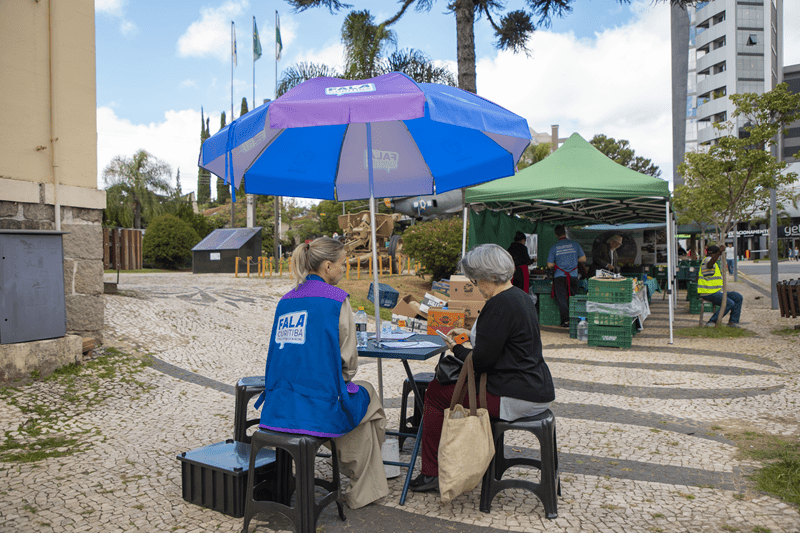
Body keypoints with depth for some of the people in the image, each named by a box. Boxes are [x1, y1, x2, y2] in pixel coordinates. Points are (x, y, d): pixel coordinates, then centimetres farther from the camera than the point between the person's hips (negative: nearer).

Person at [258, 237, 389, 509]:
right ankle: (363, 489, 35)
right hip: (319, 408, -7)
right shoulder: (336, 300, -9)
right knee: (367, 395, 25)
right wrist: (342, 382, 17)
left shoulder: (285, 301, 10)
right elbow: (348, 360, -6)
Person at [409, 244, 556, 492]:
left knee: (436, 393, -1)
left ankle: (432, 473, 10)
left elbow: (482, 360, -18)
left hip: (517, 398, -10)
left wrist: (457, 349, 0)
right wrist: (471, 335, 21)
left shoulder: (500, 305, -20)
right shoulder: (520, 297, 10)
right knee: (442, 384, 21)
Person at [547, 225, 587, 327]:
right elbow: (583, 259, 7)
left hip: (559, 276, -1)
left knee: (562, 299, 3)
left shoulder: (554, 247, -3)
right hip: (573, 276, 2)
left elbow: (550, 265, -1)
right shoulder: (575, 244, 1)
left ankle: (566, 320, 0)